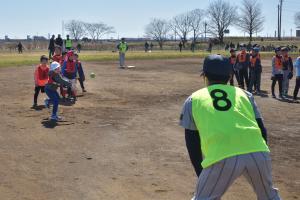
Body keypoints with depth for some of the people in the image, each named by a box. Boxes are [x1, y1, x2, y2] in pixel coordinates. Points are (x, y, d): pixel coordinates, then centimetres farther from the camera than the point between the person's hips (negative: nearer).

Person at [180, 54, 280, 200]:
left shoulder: (193, 100, 20)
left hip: (222, 157, -3)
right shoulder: (244, 94, 24)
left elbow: (192, 143, 19)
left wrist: (201, 174, 25)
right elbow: (262, 131, 20)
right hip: (258, 152, 3)